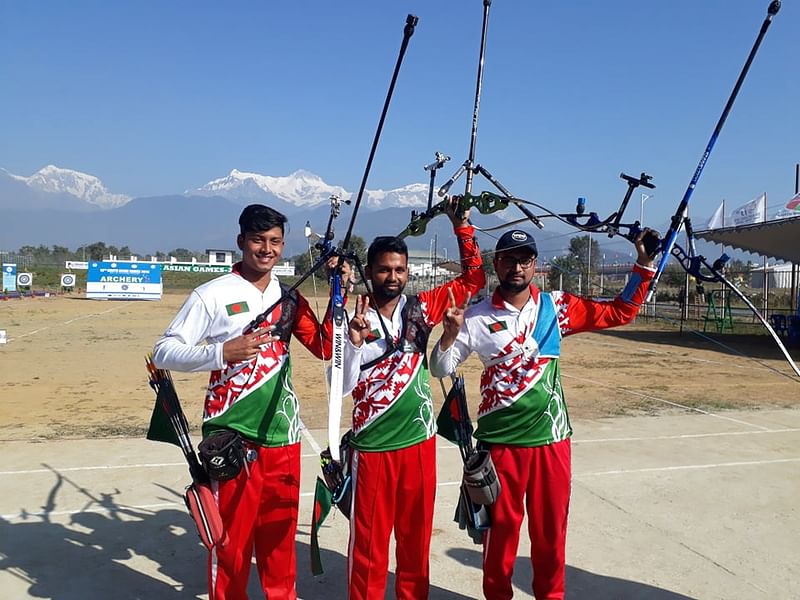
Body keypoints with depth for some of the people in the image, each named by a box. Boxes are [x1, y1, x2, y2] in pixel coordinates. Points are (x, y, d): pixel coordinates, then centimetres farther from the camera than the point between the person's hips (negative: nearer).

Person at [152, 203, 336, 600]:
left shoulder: (289, 297, 9)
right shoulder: (213, 295, -6)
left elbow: (326, 349, 9)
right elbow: (163, 352, -9)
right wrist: (221, 352, -25)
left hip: (283, 433, 5)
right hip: (232, 437, -4)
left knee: (281, 530, 15)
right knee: (232, 534, 5)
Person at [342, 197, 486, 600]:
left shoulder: (421, 308, 2)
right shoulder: (354, 320, -5)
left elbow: (473, 279, 6)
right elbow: (341, 385, -11)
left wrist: (462, 226, -2)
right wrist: (355, 339, -25)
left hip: (420, 439, 3)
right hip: (373, 445, -2)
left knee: (416, 534, 17)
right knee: (368, 539, 7)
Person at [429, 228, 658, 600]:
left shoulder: (557, 307, 1)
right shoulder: (476, 316, -4)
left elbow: (621, 312, 6)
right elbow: (440, 370, -1)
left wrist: (644, 263, -2)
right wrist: (450, 334, -19)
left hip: (551, 437, 2)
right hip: (499, 440, -1)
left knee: (551, 527, 14)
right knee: (501, 526, 12)